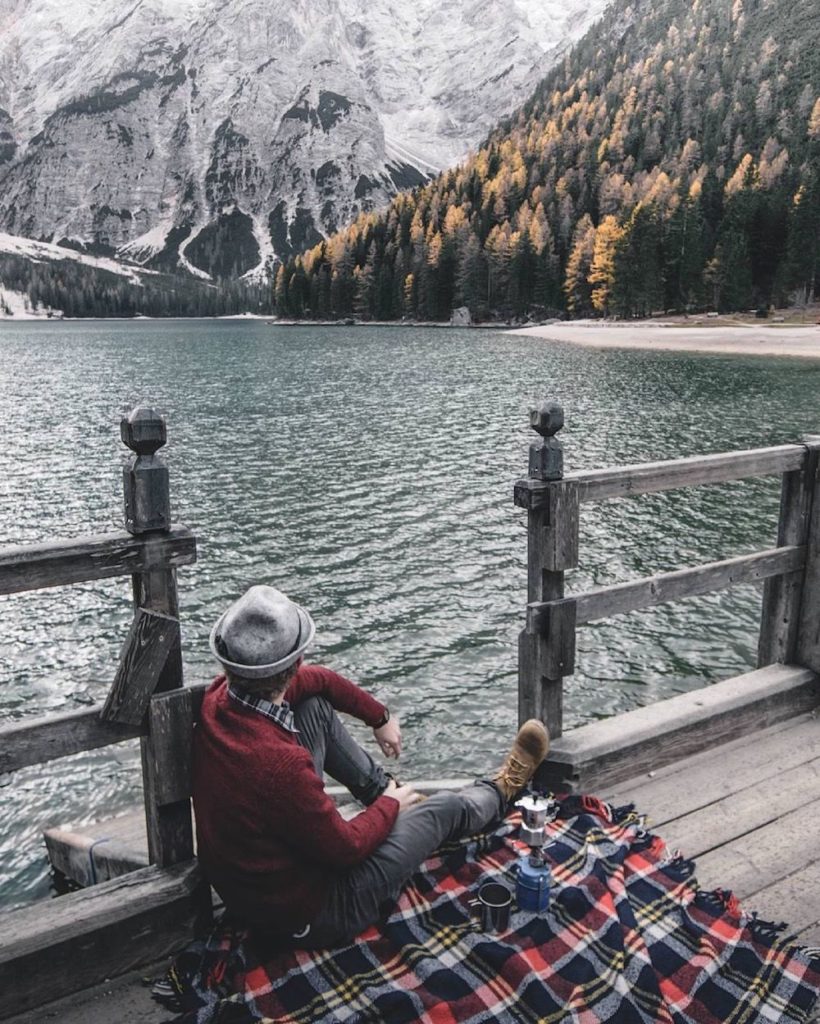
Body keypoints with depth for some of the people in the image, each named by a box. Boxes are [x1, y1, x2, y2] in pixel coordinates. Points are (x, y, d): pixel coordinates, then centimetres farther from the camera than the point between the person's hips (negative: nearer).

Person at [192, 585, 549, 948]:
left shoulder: (219, 695, -16)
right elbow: (345, 848, -23)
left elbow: (317, 679, 3)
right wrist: (390, 807, -4)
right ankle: (500, 792, 43)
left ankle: (385, 790, 26)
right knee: (445, 808, 8)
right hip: (306, 917, -6)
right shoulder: (280, 764, -40)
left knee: (316, 707, 4)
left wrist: (381, 718, 11)